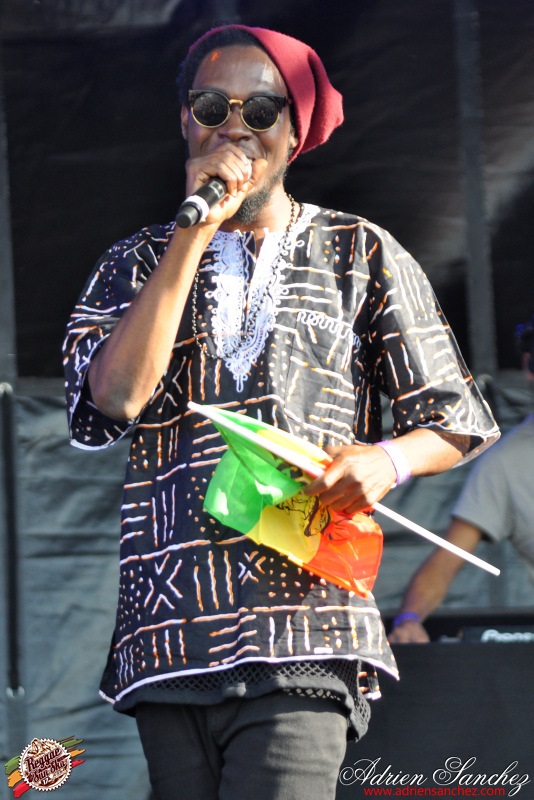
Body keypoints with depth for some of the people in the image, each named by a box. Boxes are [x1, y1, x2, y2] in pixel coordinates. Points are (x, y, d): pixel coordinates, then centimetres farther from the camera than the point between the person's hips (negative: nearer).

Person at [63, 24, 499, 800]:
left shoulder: (361, 255, 12)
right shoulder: (140, 263, 15)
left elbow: (458, 422, 14)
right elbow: (117, 393, -6)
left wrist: (388, 458, -9)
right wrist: (198, 230, -5)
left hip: (304, 631, -2)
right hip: (169, 640, 3)